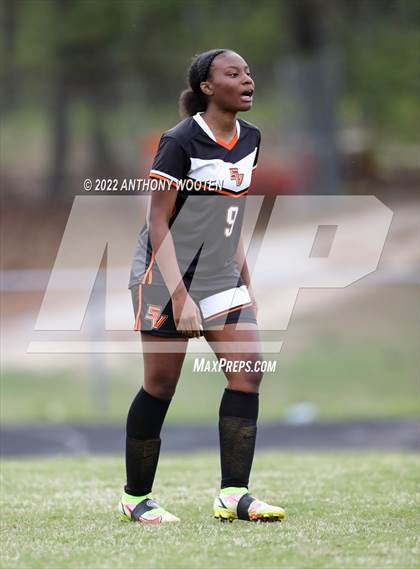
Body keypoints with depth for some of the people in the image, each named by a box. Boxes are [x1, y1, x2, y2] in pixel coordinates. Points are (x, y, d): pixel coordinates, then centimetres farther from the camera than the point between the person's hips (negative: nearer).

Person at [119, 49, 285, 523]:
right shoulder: (180, 141, -15)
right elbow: (158, 223, -15)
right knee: (161, 385, -1)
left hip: (221, 274, 7)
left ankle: (233, 494, -6)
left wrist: (245, 284, 14)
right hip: (166, 276, -7)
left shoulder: (249, 139, 7)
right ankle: (134, 498, 12)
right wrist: (180, 297, -22)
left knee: (248, 370, -8)